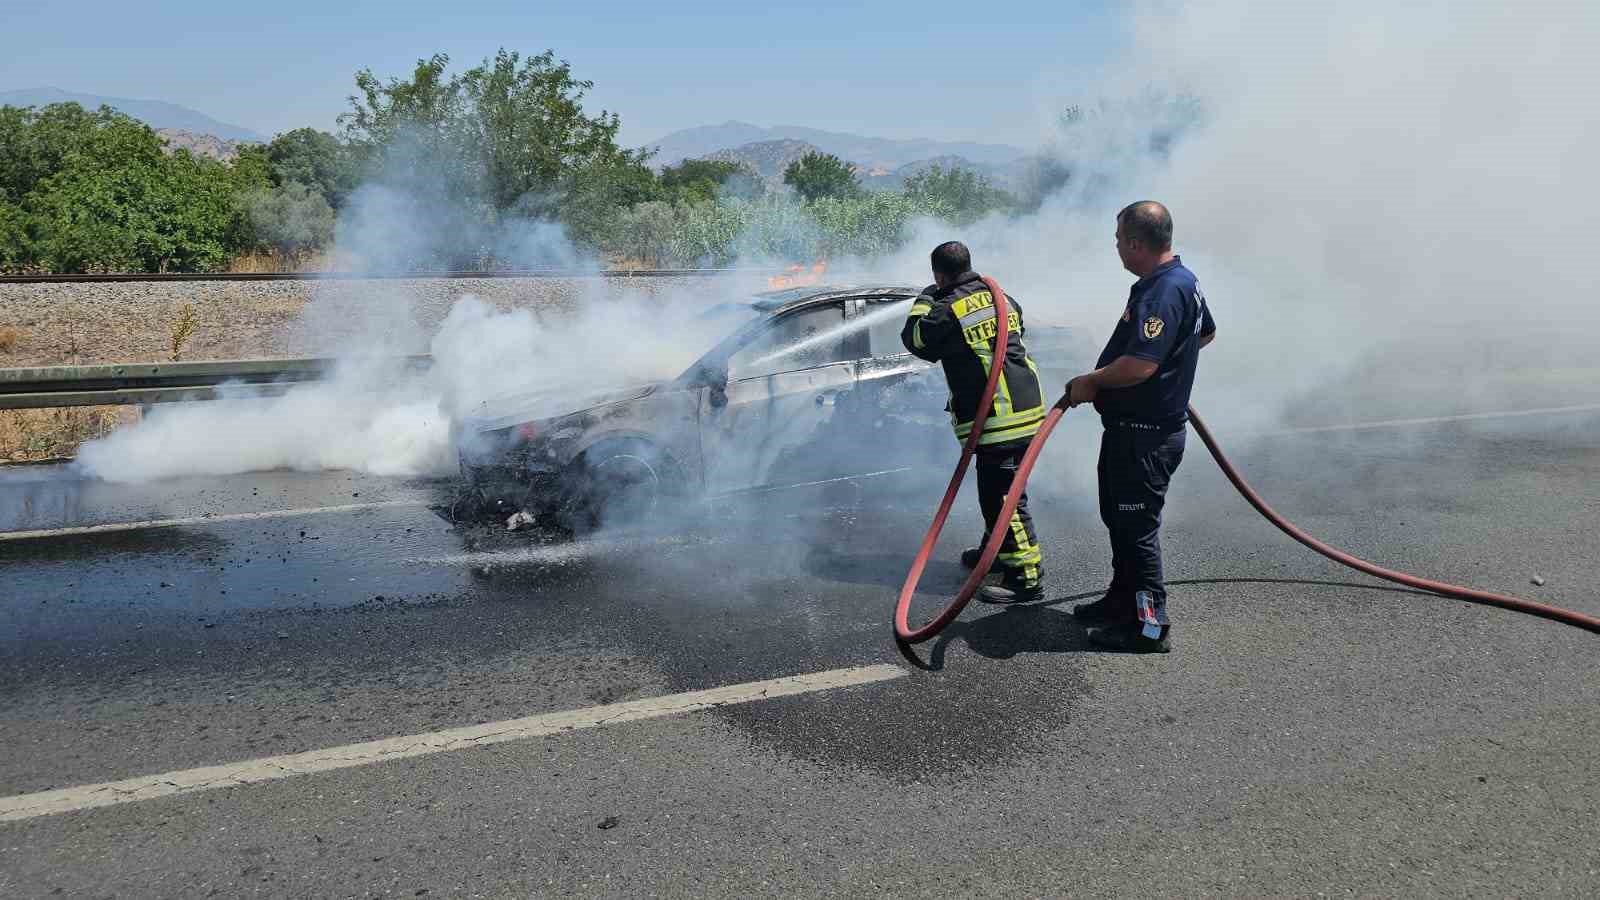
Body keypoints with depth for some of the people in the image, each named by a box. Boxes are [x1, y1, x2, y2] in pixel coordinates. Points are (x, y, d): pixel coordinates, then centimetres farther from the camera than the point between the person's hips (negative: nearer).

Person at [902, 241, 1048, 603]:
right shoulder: (1001, 299, 11)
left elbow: (913, 338, 3)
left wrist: (924, 300, 17)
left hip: (997, 419, -9)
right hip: (1027, 408, 9)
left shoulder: (947, 311, -12)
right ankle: (995, 549, 40)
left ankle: (1026, 577, -1)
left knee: (1003, 496, -4)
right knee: (999, 491, 24)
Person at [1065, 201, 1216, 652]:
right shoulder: (1184, 280, 11)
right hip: (1133, 428, 11)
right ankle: (1123, 599, 35)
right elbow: (1206, 333, 28)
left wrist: (1091, 382, -18)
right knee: (1119, 517, 21)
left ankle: (1149, 624, 8)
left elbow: (1140, 365, -32)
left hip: (1144, 436, -11)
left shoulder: (1161, 292, -24)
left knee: (1137, 527, -2)